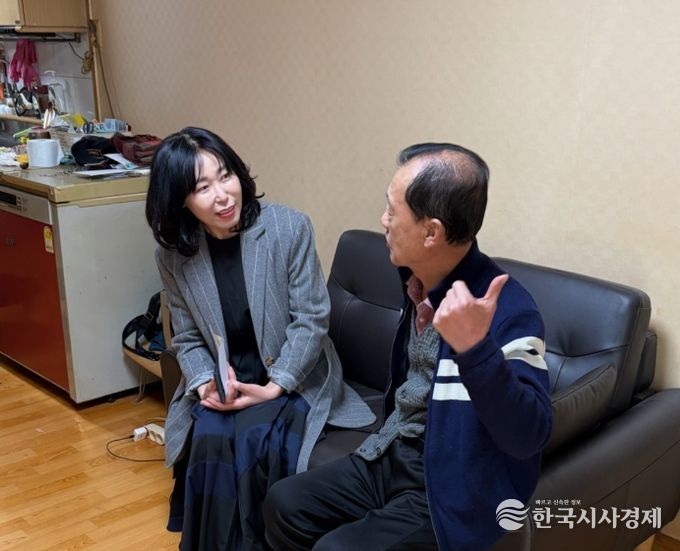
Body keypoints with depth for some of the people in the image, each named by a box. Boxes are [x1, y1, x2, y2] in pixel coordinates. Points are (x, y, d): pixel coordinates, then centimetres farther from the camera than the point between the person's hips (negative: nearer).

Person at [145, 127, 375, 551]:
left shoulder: (288, 227, -16)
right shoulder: (173, 255, -5)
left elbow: (311, 319, -13)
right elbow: (188, 338, 4)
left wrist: (274, 388, -18)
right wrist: (206, 383, -15)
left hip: (295, 379, -2)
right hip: (222, 382, 3)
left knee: (255, 439, -27)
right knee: (209, 439, -25)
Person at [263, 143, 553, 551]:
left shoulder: (507, 310, -24)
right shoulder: (420, 282, 2)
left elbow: (528, 438, -35)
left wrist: (476, 348, -45)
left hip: (444, 491, -8)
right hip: (390, 458, 8)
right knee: (283, 504, 3)